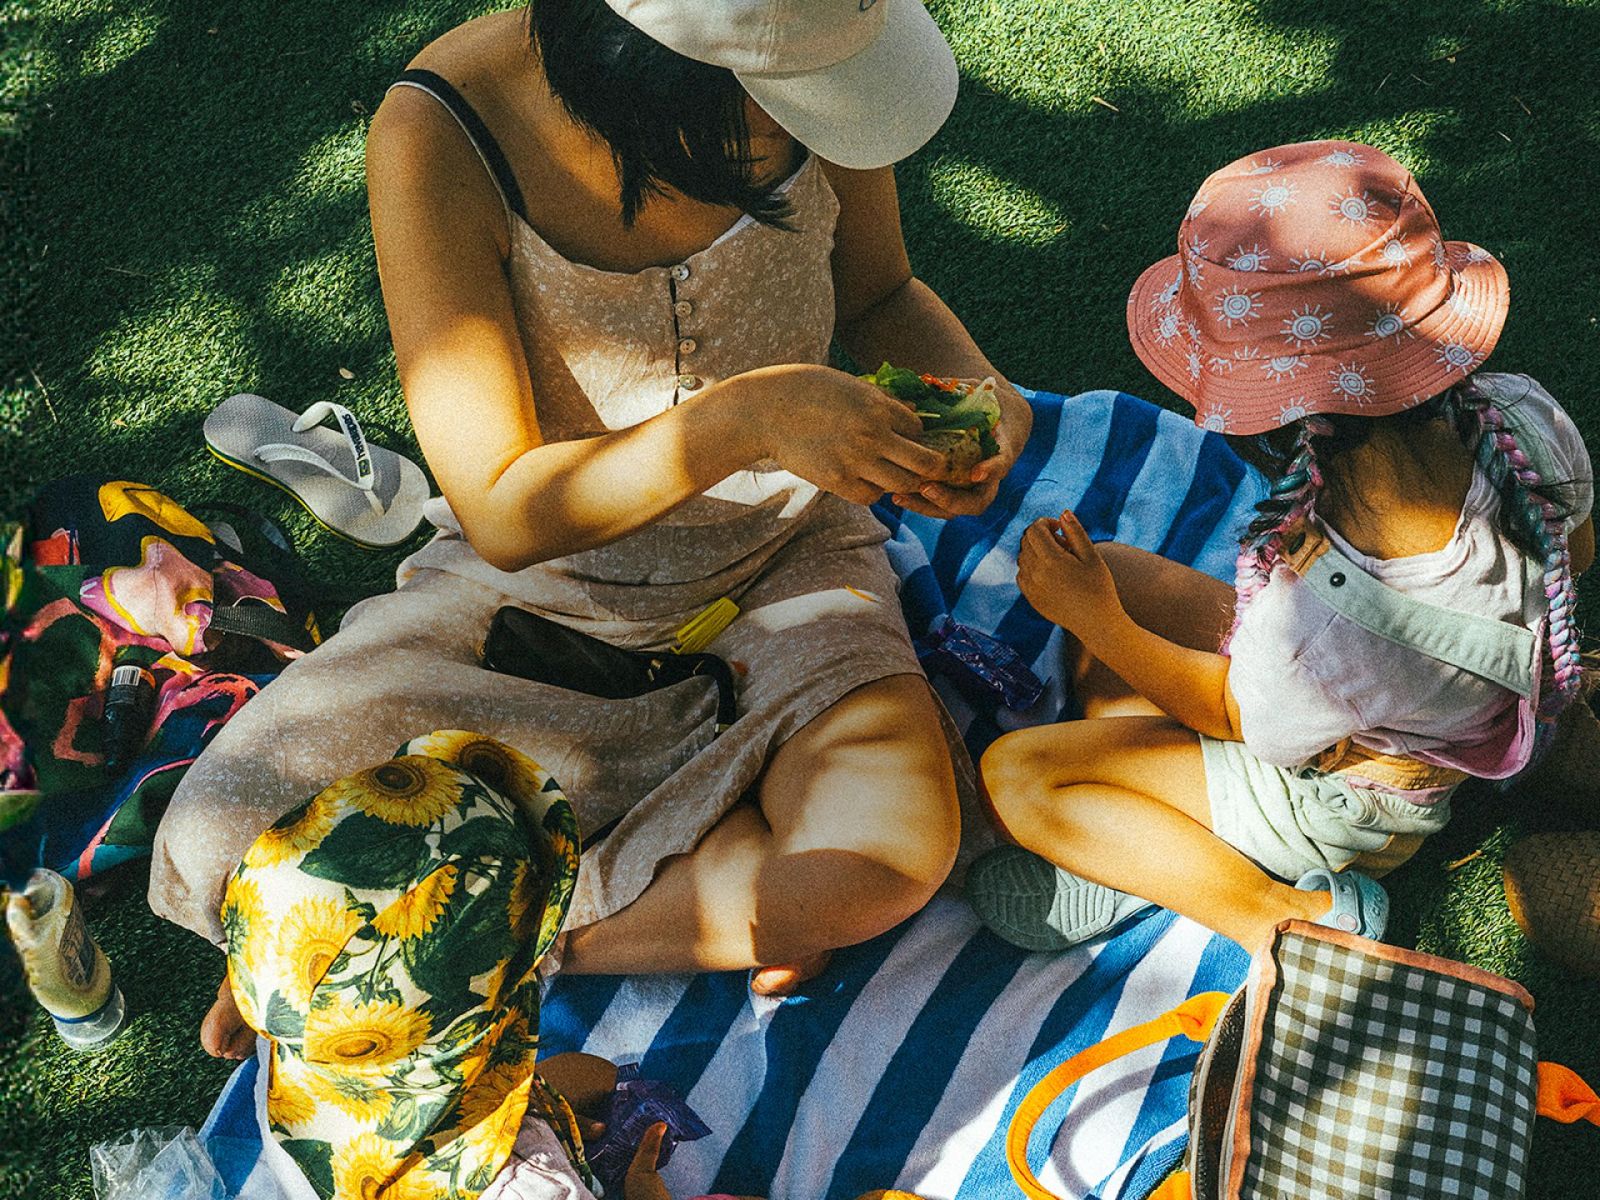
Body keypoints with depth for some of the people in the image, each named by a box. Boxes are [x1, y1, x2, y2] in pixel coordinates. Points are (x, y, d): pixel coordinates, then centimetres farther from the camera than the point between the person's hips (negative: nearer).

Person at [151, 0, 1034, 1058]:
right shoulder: (442, 135, -25)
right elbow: (501, 513, -24)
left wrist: (981, 393, -15)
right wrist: (739, 420, -39)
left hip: (783, 555, 3)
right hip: (539, 572, -2)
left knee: (889, 860, -28)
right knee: (224, 846, -21)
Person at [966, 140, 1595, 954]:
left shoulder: (1315, 628, -46)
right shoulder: (1531, 419, -28)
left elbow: (1232, 715, -20)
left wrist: (1094, 620, -10)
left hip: (1341, 803, -7)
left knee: (1010, 774, -3)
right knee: (1113, 573, 10)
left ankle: (1295, 913, -3)